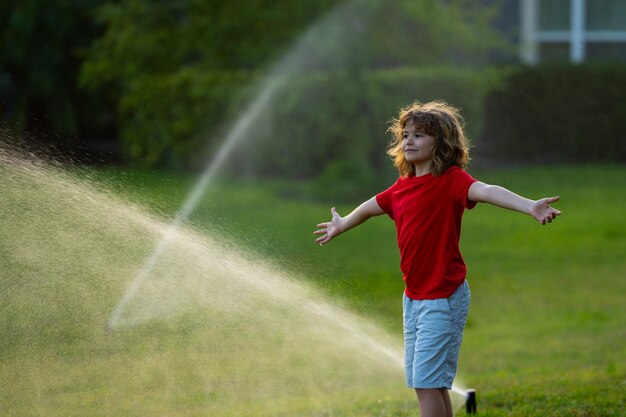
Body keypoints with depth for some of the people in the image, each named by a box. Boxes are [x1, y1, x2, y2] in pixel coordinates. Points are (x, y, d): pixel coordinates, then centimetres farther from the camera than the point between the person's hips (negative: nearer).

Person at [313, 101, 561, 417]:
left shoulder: (451, 179, -14)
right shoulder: (402, 186, 8)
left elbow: (486, 191, -34)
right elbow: (371, 207, 29)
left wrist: (529, 206, -53)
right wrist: (341, 225, 48)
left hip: (443, 298, -8)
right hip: (413, 297, 8)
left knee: (427, 382, -10)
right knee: (426, 383, 13)